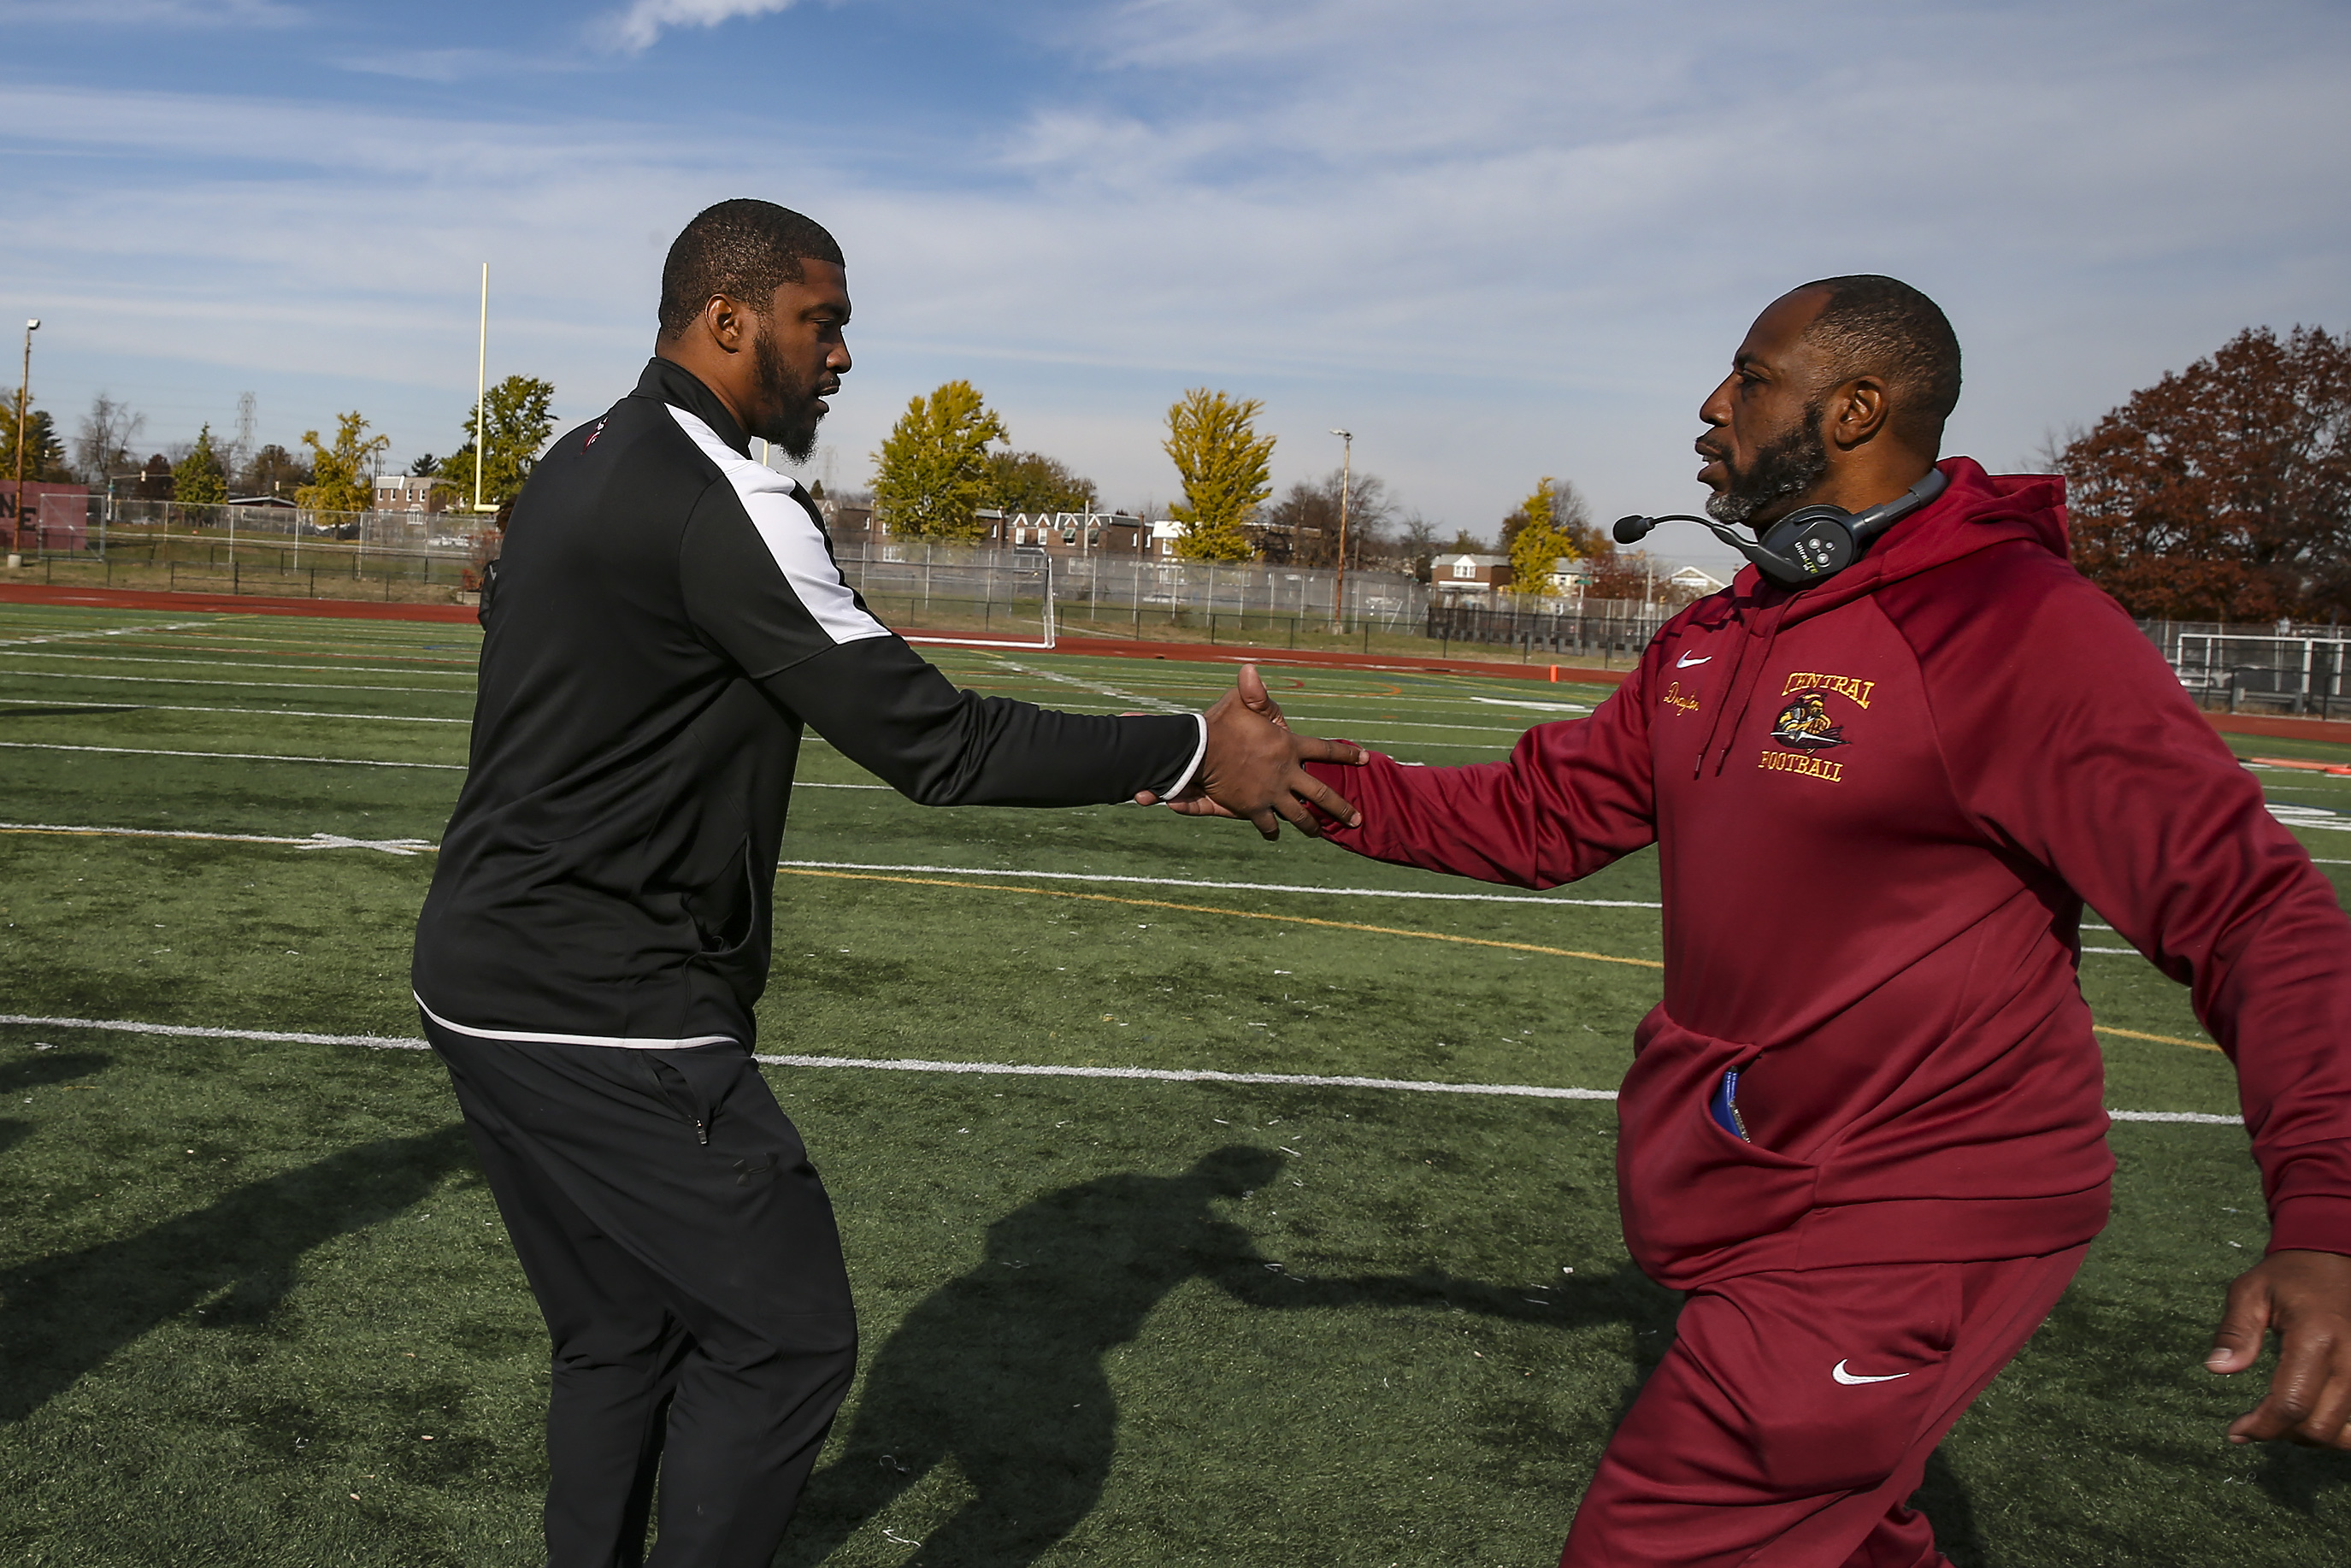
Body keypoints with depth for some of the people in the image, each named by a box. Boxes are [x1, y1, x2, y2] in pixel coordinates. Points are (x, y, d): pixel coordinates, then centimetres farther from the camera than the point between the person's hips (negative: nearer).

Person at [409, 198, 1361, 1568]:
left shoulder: (584, 467, 14)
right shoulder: (720, 500, -18)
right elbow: (928, 742, -20)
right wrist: (1194, 754, -13)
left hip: (495, 980, 10)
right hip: (603, 1015, -10)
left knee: (624, 1343, 19)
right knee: (785, 1339, 0)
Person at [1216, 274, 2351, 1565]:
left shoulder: (2021, 626, -19)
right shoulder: (1713, 640, 8)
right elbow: (1541, 816, 12)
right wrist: (1305, 783, 1)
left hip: (1909, 1231, -8)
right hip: (1754, 1192, 8)